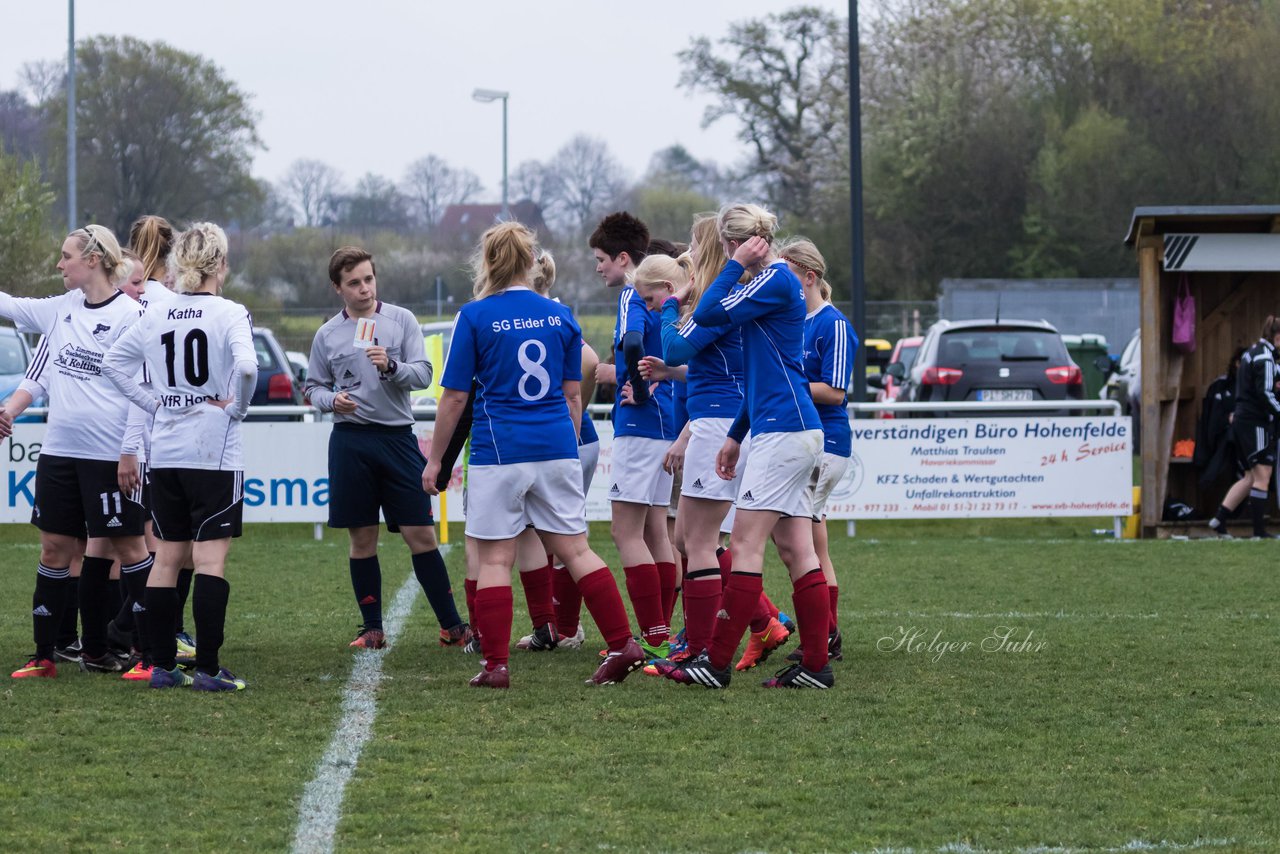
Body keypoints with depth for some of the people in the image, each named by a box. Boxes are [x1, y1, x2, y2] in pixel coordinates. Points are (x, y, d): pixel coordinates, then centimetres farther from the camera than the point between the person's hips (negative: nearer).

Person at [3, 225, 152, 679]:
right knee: (54, 548, 6)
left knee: (126, 545, -2)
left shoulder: (127, 314, -10)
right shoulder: (61, 308, 10)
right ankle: (44, 654, 10)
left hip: (108, 454, -7)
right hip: (59, 450, 7)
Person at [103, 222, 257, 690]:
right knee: (210, 558, -4)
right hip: (215, 453, -5)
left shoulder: (155, 316, 6)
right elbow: (246, 366, -25)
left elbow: (113, 363, 11)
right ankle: (207, 668, -7)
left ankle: (162, 665, 12)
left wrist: (155, 402, 10)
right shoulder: (230, 314, -10)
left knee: (167, 558, 11)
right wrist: (237, 408, -8)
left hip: (165, 453, 5)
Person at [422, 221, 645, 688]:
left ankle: (496, 664, 0)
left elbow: (455, 396, -5)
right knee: (575, 550, 10)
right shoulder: (560, 316, 6)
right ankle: (623, 645, 4)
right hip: (557, 447, 4)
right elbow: (573, 394, 11)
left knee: (494, 559, 2)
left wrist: (435, 458, 5)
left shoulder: (475, 317, -6)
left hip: (499, 452, -4)